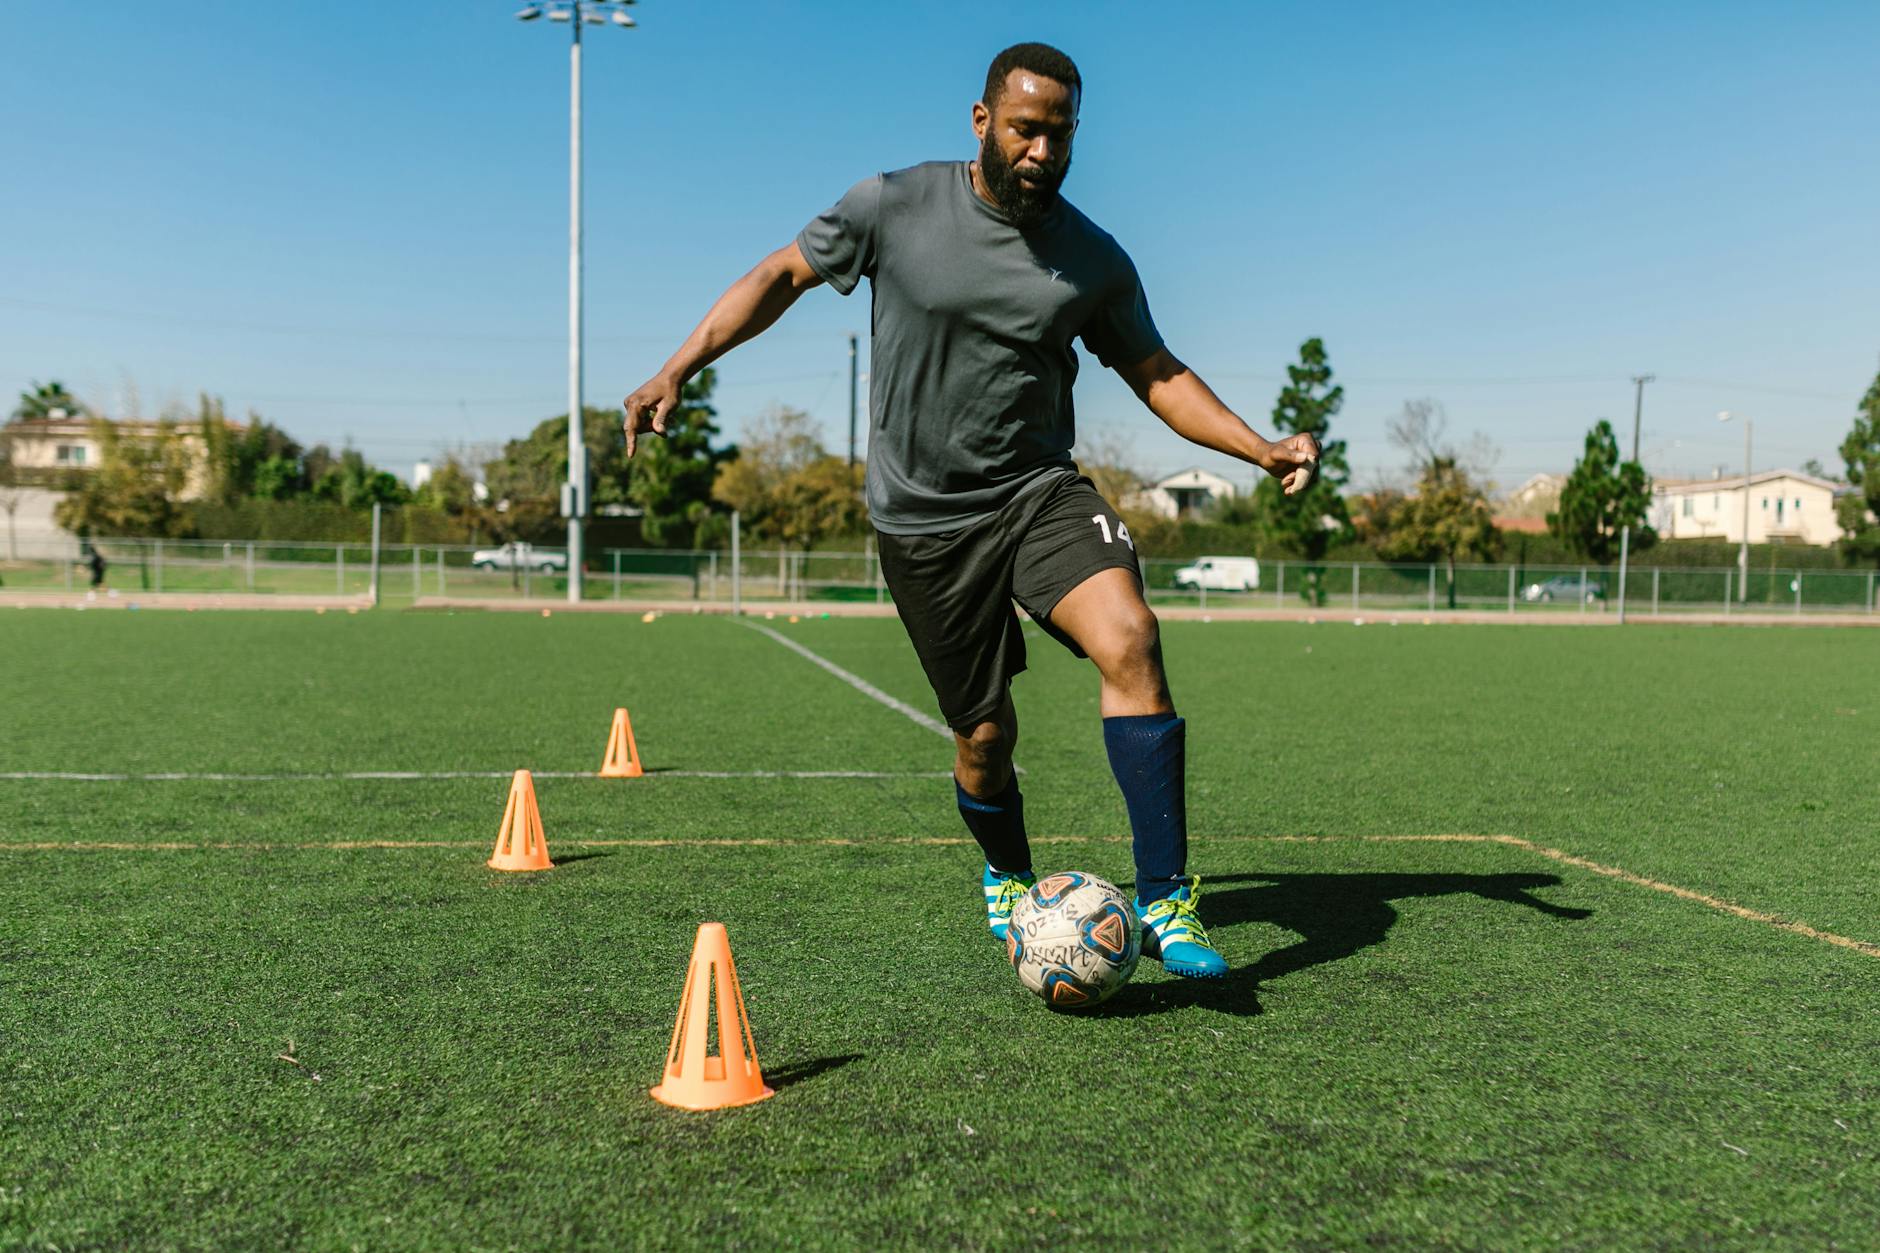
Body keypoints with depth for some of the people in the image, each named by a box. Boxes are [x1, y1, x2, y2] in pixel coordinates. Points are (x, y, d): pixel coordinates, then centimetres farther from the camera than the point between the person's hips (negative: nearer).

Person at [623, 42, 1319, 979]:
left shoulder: (1093, 260, -1)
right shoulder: (895, 206, -5)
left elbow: (1157, 375, 9)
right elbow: (783, 275, 6)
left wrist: (1261, 450, -4)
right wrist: (676, 372, 0)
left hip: (1039, 491, 1)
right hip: (924, 519, -1)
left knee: (1129, 639, -27)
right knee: (984, 737, 4)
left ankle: (1164, 901, -20)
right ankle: (1007, 881, 37)